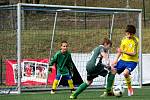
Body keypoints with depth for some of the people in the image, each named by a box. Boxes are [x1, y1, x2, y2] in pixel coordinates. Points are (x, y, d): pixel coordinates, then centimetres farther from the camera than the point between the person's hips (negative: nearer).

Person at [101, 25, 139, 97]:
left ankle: (130, 89, -6)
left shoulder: (135, 41, -14)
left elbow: (134, 53, -20)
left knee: (125, 73, -32)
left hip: (132, 61, -6)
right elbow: (120, 50, 13)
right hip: (123, 60, 6)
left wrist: (123, 51, -30)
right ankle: (108, 91, 7)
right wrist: (115, 60, 2)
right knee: (112, 71, -6)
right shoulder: (124, 39, 4)